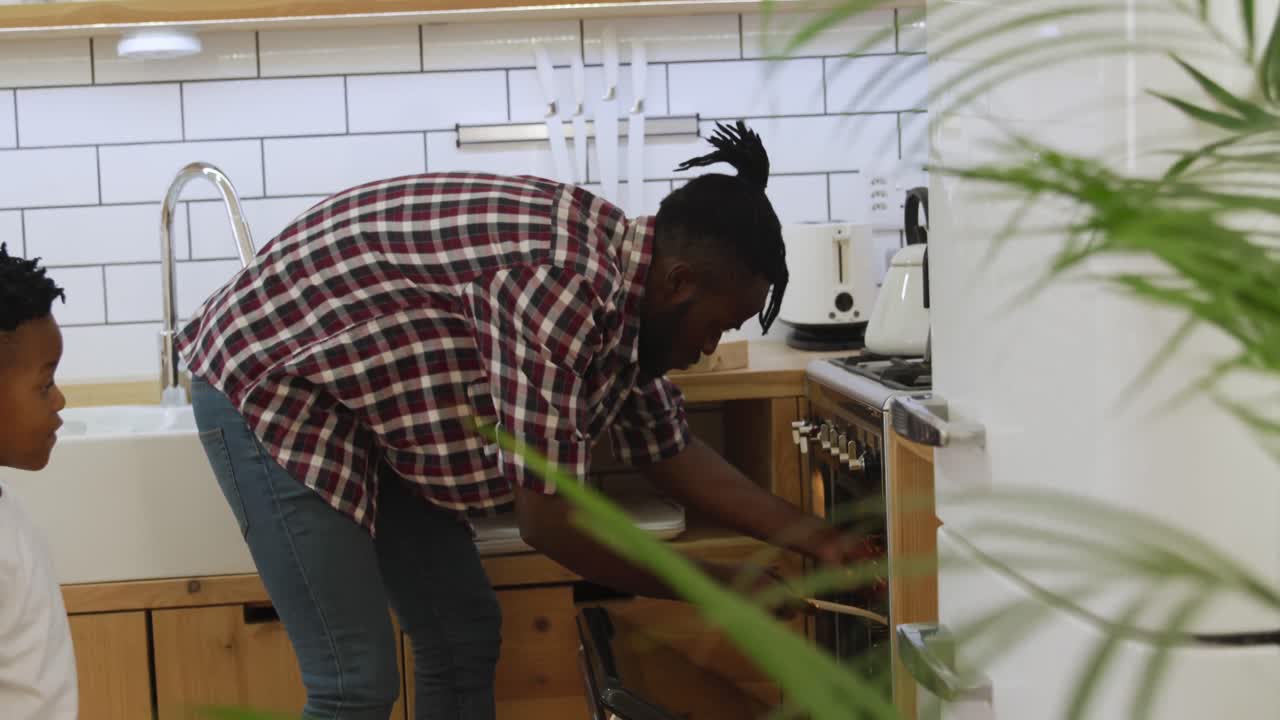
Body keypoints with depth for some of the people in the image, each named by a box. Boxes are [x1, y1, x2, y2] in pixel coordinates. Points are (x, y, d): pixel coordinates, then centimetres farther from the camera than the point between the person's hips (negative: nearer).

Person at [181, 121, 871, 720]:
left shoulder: (622, 284, -2)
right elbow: (551, 521, -26)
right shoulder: (564, 286, -31)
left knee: (465, 635, 9)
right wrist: (719, 588, -14)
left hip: (366, 399, 9)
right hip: (268, 379, -9)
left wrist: (816, 539, 7)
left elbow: (672, 455, 10)